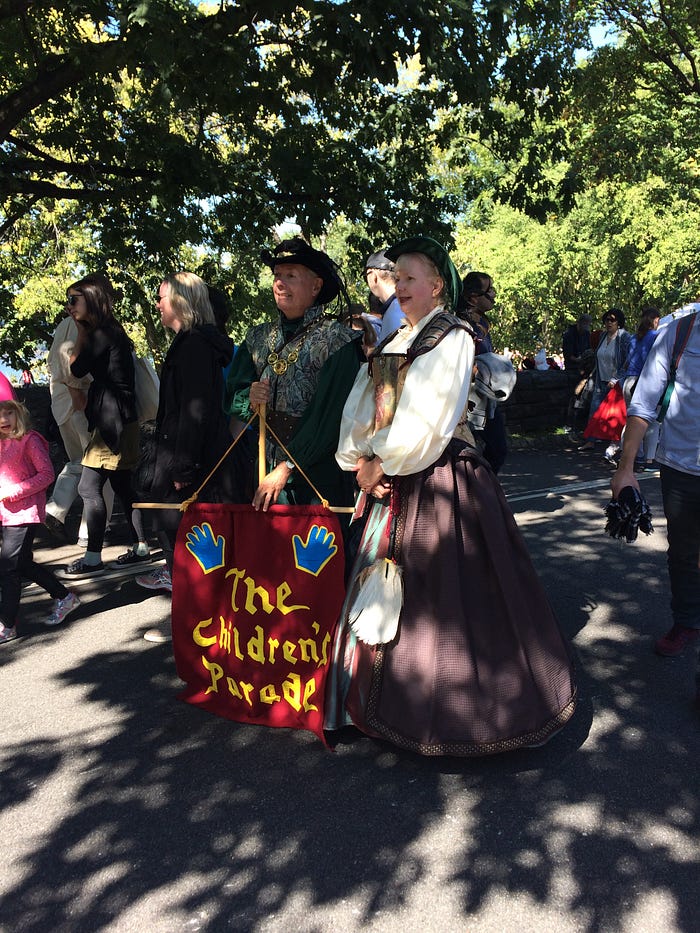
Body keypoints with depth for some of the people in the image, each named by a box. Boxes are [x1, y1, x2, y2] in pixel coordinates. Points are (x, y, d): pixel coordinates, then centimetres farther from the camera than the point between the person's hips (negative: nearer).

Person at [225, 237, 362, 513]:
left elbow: (329, 415, -16)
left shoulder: (337, 340, -9)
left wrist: (286, 468, -19)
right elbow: (231, 396, 12)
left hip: (319, 474, -4)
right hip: (266, 466, 5)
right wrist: (249, 399, -12)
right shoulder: (258, 338, 10)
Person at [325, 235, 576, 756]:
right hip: (394, 479, 8)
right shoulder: (396, 342, 15)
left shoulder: (451, 337, -8)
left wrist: (382, 463, -13)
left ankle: (452, 710, 17)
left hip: (440, 478, -8)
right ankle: (392, 694, 31)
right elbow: (361, 405, 8)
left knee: (440, 590, -1)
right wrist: (358, 460, -5)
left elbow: (426, 420, -18)